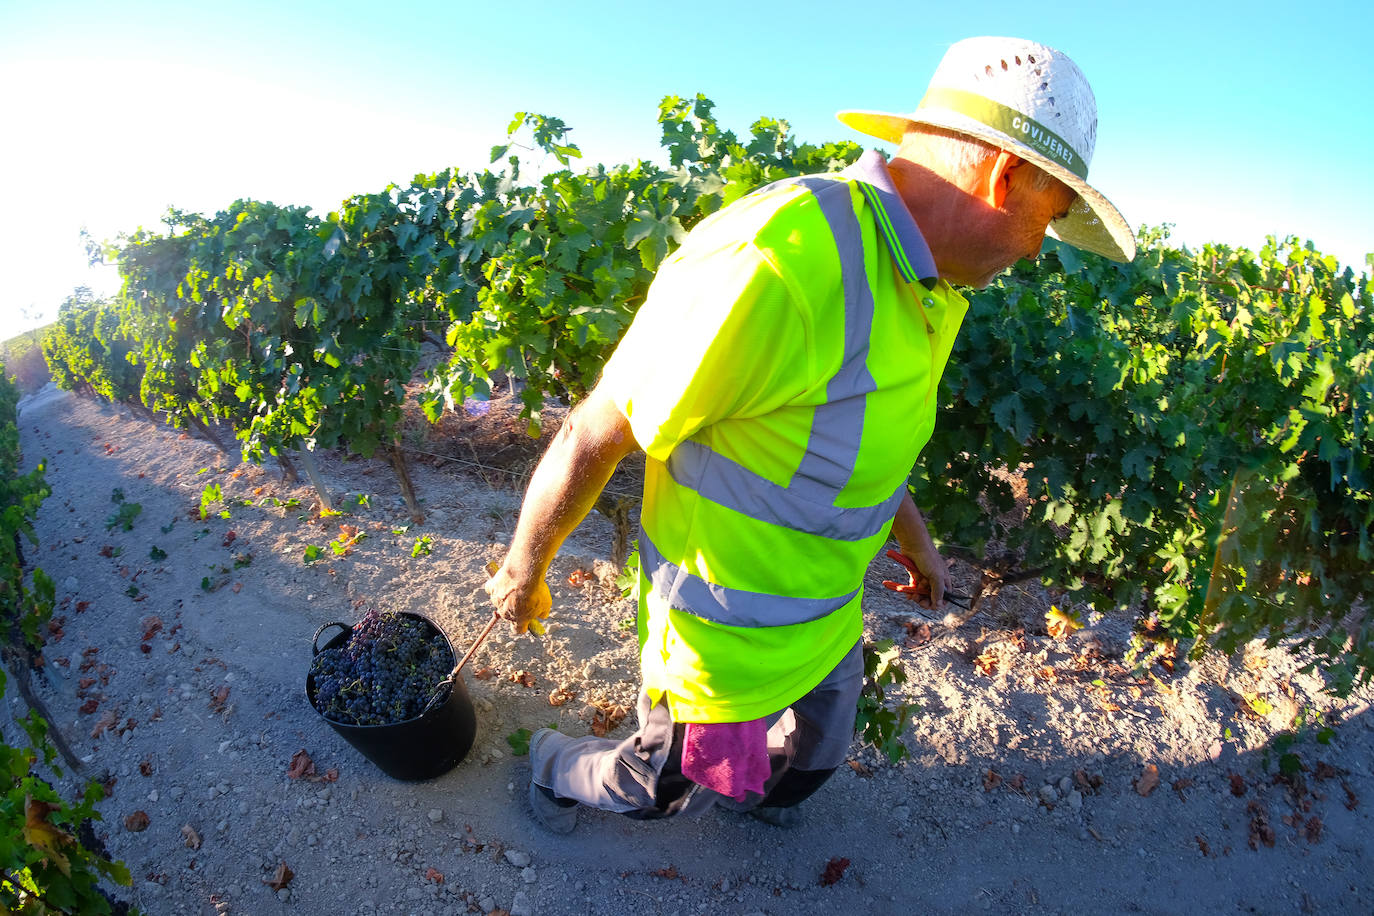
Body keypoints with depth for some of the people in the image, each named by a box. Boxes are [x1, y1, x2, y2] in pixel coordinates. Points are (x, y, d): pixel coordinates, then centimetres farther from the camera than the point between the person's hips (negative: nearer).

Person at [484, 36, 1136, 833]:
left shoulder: (918, 284, -1)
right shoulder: (781, 267, -35)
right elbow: (594, 436, -26)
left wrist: (917, 543, 26)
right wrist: (525, 571, -10)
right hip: (729, 642, -8)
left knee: (819, 753, 33)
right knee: (662, 786, 23)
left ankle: (768, 797, 69)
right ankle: (554, 767, 56)